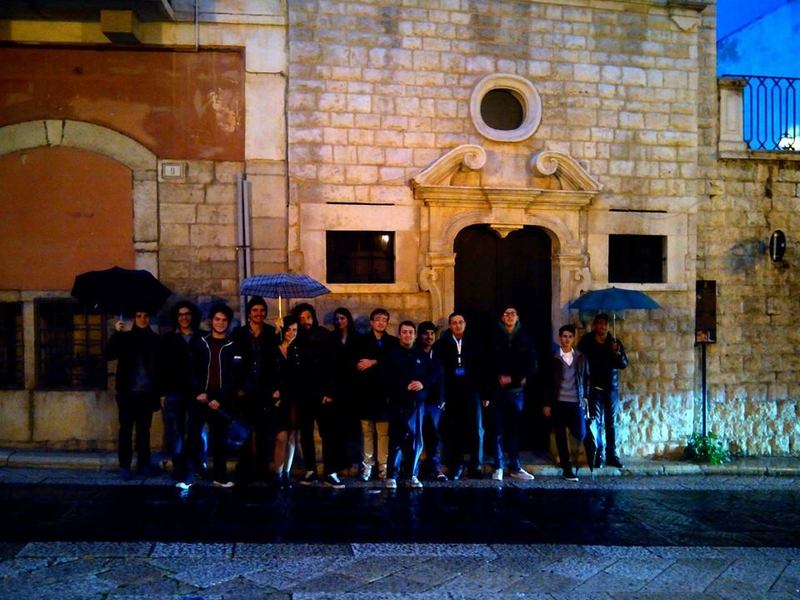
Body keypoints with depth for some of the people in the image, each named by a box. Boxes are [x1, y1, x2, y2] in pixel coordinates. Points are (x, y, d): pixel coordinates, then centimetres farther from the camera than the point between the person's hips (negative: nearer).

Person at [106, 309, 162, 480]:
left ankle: (143, 464, 17)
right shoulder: (125, 337, 1)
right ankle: (124, 466, 7)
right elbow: (109, 355, -12)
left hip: (147, 393, 2)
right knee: (126, 429, 1)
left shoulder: (154, 339, 5)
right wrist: (116, 333, -23)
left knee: (144, 429, 9)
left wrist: (161, 392, 1)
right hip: (128, 393, -2)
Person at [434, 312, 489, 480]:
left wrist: (485, 394, 3)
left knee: (477, 430, -1)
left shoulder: (474, 344, 7)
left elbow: (482, 370, 7)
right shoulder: (442, 345, 2)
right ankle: (456, 468, 14)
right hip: (451, 394, -1)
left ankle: (475, 467, 9)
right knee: (454, 432, 4)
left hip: (472, 393, 1)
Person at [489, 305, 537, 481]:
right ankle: (498, 467, 6)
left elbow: (531, 366, 7)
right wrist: (499, 378, -13)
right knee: (499, 429, 0)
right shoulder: (494, 338, 3)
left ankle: (515, 467, 13)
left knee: (515, 429, 5)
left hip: (517, 390, 2)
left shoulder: (525, 339, 8)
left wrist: (513, 378, -6)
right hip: (499, 390, -2)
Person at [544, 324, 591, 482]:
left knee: (580, 435, -6)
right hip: (558, 403, -1)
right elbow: (547, 382, 2)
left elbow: (586, 378, 15)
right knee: (561, 436, 1)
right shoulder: (553, 358, 1)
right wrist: (547, 404, -1)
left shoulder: (581, 357, 8)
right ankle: (567, 469, 11)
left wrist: (585, 396, 5)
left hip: (577, 402, 1)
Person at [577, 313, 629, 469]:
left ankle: (612, 455, 12)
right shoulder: (586, 341, 1)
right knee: (597, 422, -2)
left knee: (611, 423, 6)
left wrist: (617, 352, -17)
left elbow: (624, 363, 2)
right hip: (595, 388, -2)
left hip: (612, 388, 2)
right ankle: (597, 456, 1)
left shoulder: (615, 342, 6)